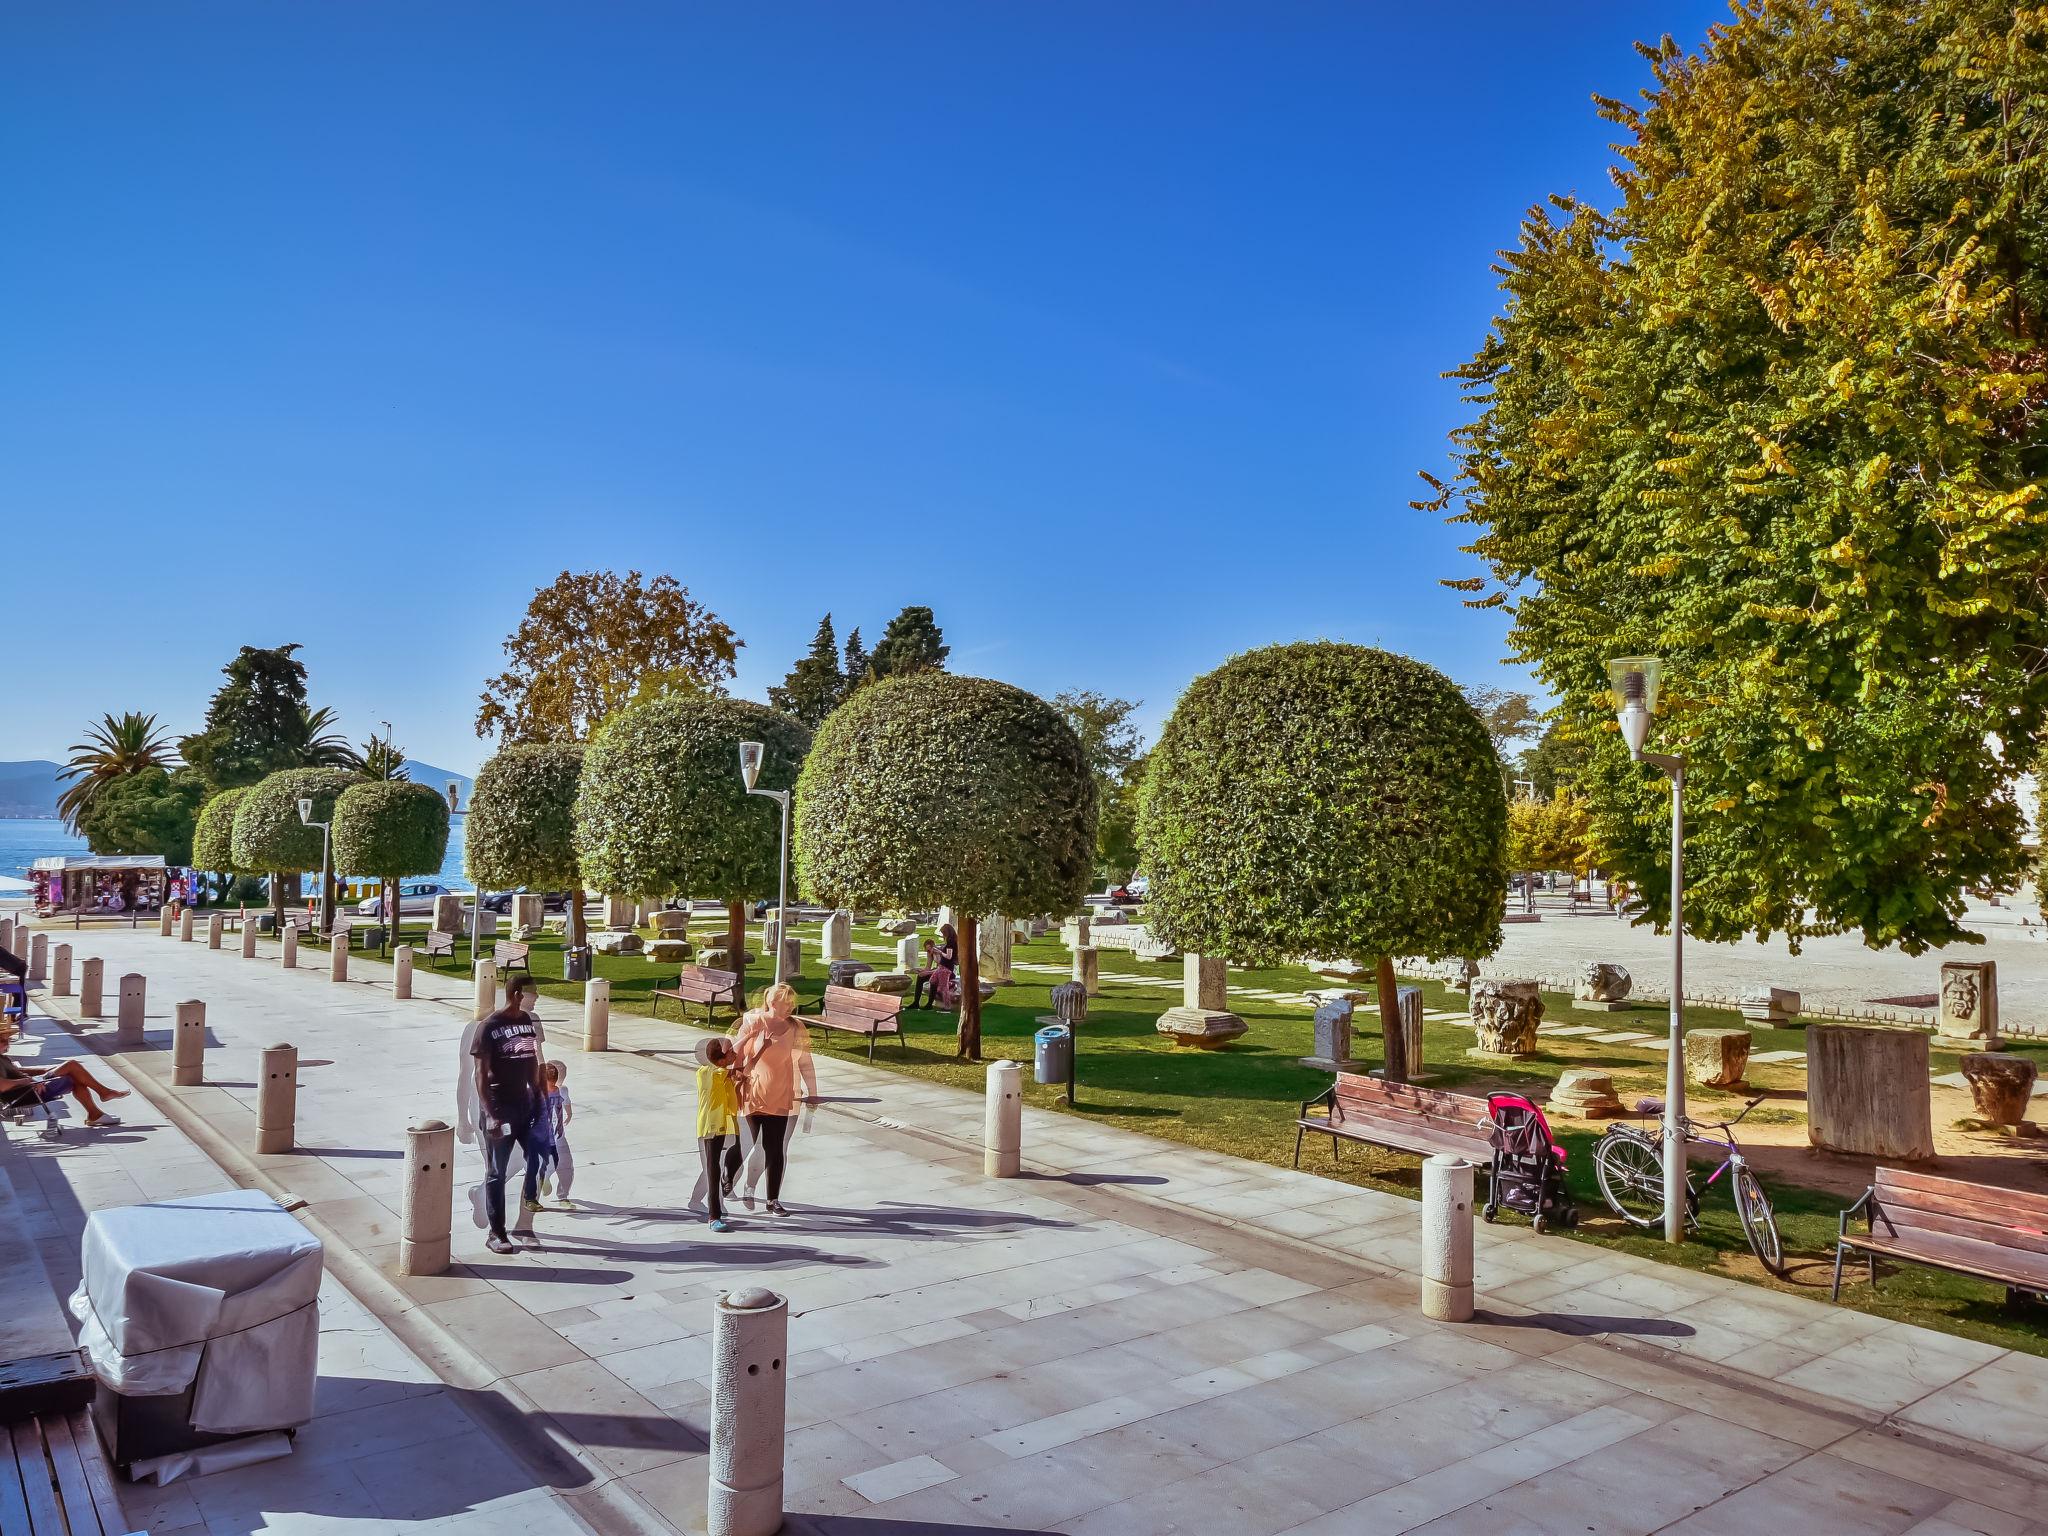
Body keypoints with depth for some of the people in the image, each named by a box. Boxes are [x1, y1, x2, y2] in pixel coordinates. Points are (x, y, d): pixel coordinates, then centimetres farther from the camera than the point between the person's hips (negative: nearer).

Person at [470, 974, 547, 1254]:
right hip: (499, 1108, -6)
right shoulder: (489, 1027, -14)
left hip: (526, 1104, 6)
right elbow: (481, 1075, -14)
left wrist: (541, 1098, 11)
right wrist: (490, 1115, -19)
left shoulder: (530, 1022, 5)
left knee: (541, 1159, 3)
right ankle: (496, 1234, 15)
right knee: (497, 1172, 4)